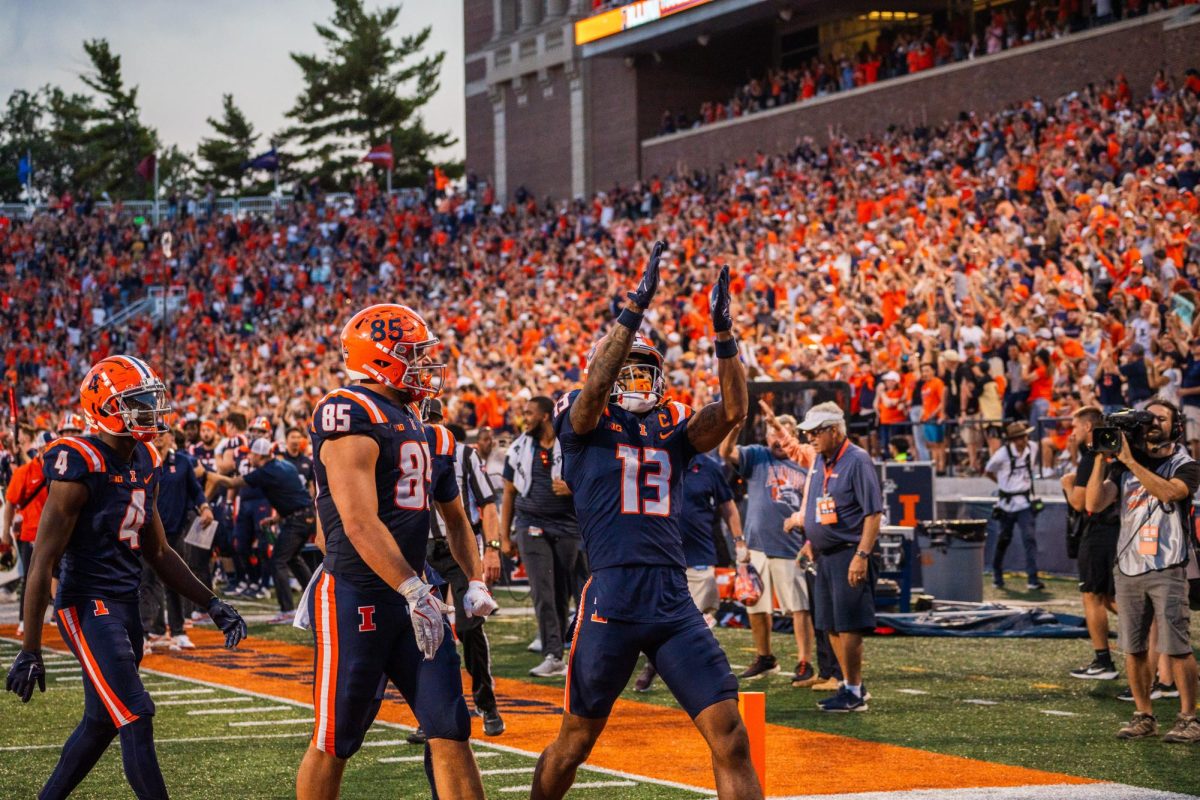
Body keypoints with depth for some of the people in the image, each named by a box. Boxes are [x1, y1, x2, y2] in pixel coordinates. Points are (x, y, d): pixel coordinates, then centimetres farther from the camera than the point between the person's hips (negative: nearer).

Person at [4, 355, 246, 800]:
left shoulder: (146, 464, 9)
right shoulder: (80, 467, -17)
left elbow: (158, 553, 19)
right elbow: (43, 563, -16)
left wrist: (212, 605, 13)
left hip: (125, 604, 9)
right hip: (88, 606, -9)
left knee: (102, 723, 16)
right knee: (136, 720, -12)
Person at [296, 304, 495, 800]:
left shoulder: (415, 424, 15)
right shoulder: (350, 415, -14)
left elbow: (453, 516, 26)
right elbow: (360, 523, -24)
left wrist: (475, 582, 13)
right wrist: (414, 591, -30)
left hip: (409, 597, 8)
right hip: (355, 598, -8)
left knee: (450, 731, 2)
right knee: (335, 743, 2)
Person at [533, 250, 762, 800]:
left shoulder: (674, 428, 14)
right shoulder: (585, 423, 4)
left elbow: (733, 410, -2)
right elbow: (595, 385, -17)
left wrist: (723, 334, -12)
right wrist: (636, 307, -24)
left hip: (675, 603, 4)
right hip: (611, 602, -3)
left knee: (730, 738, -3)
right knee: (574, 743, 9)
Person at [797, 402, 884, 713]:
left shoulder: (857, 460, -12)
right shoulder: (819, 461, 13)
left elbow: (874, 512, -15)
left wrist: (862, 555, -21)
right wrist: (810, 540, 17)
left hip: (848, 555, -9)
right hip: (824, 555, 9)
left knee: (848, 626, -8)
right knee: (832, 627, 12)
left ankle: (854, 693, -2)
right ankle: (852, 686, 22)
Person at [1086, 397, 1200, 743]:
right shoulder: (1121, 467, 12)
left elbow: (1169, 492, -21)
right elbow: (1094, 504, 0)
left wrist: (1131, 461, -19)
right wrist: (1101, 457, -6)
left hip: (1167, 569, -4)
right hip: (1128, 569, 4)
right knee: (1134, 648, 5)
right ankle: (1144, 716, 15)